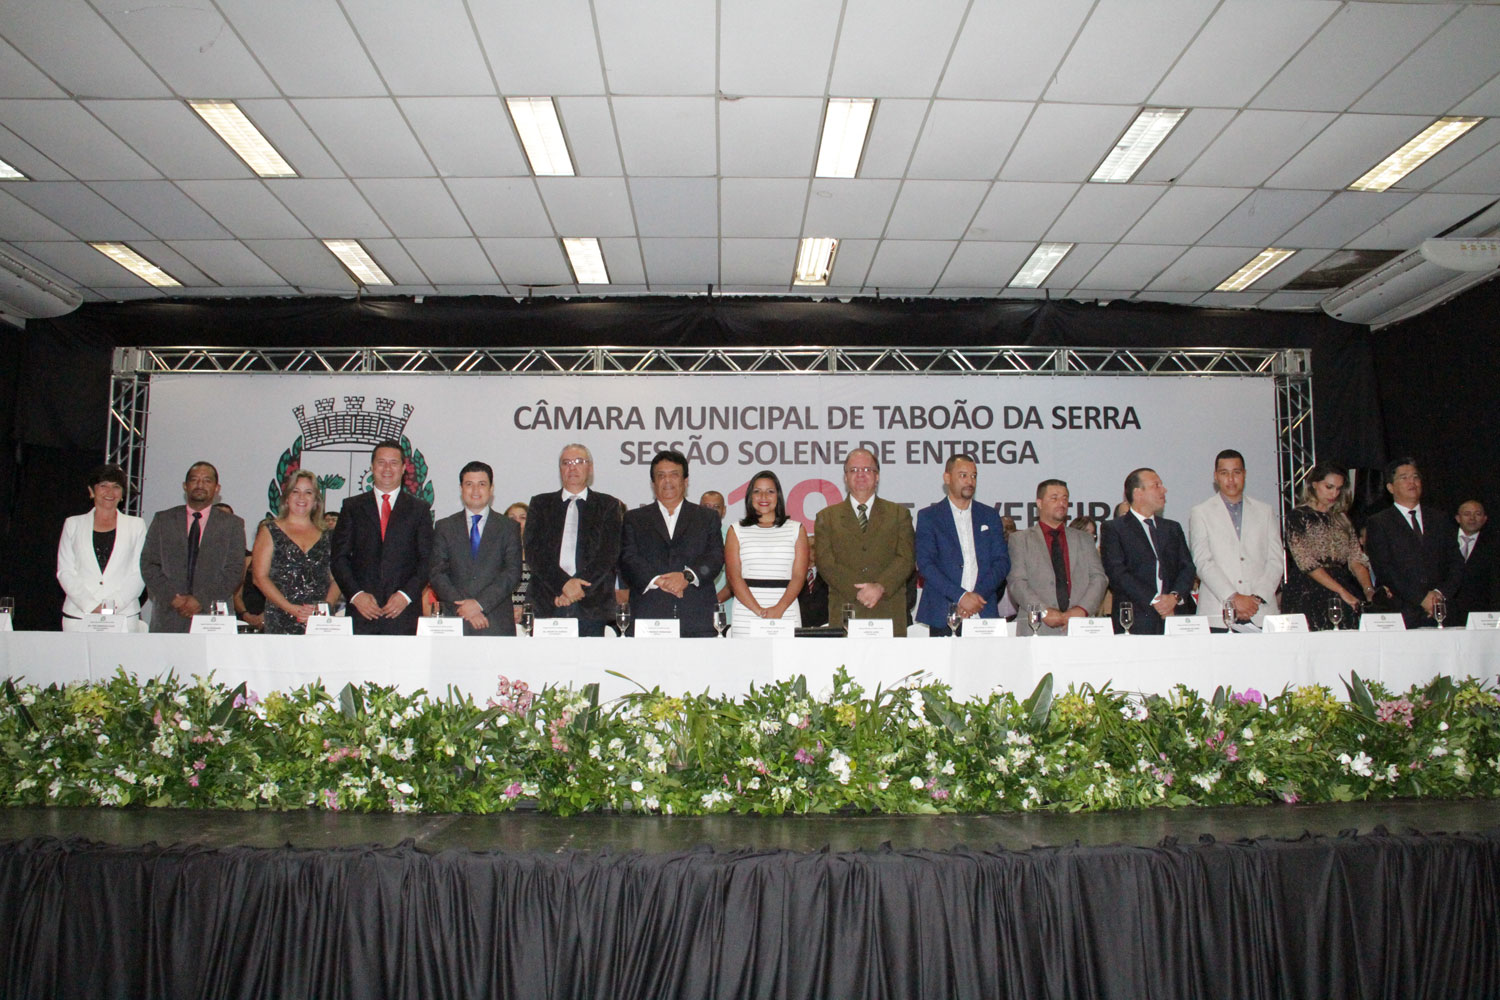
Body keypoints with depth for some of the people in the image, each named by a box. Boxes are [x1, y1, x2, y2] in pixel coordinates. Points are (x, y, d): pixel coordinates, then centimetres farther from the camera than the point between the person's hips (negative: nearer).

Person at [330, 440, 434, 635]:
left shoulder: (419, 509, 11)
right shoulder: (352, 507, 14)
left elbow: (427, 560, 5)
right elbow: (339, 558, 8)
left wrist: (406, 594, -8)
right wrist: (356, 594, -6)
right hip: (361, 610, 1)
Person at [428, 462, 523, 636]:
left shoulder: (510, 527, 10)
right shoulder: (444, 527, 13)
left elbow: (513, 572, 0)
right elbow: (437, 574, 5)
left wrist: (480, 603, -12)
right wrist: (463, 607, -9)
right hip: (454, 620, 1)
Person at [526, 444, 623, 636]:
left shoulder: (608, 505, 12)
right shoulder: (541, 503, 15)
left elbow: (610, 553, 1)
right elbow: (533, 551, 4)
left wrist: (580, 587, -11)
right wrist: (564, 583, -11)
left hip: (592, 605, -1)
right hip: (548, 603, 1)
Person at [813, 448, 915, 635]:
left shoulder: (899, 514, 14)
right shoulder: (826, 517, 12)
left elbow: (907, 559, 3)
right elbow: (826, 563, 1)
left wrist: (881, 587, -14)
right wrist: (858, 591, -11)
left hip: (889, 614, 1)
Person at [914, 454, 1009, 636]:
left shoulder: (990, 515, 15)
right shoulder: (928, 516, 5)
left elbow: (1002, 561, 8)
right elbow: (925, 564, -4)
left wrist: (979, 595, -7)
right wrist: (961, 596, -13)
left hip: (983, 612, 2)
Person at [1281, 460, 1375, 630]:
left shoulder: (1341, 519, 17)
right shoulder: (1298, 517, -1)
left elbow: (1356, 558, 10)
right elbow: (1306, 562, -9)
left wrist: (1369, 589, -7)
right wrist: (1341, 591, -14)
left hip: (1345, 597, 5)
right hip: (1308, 597, -5)